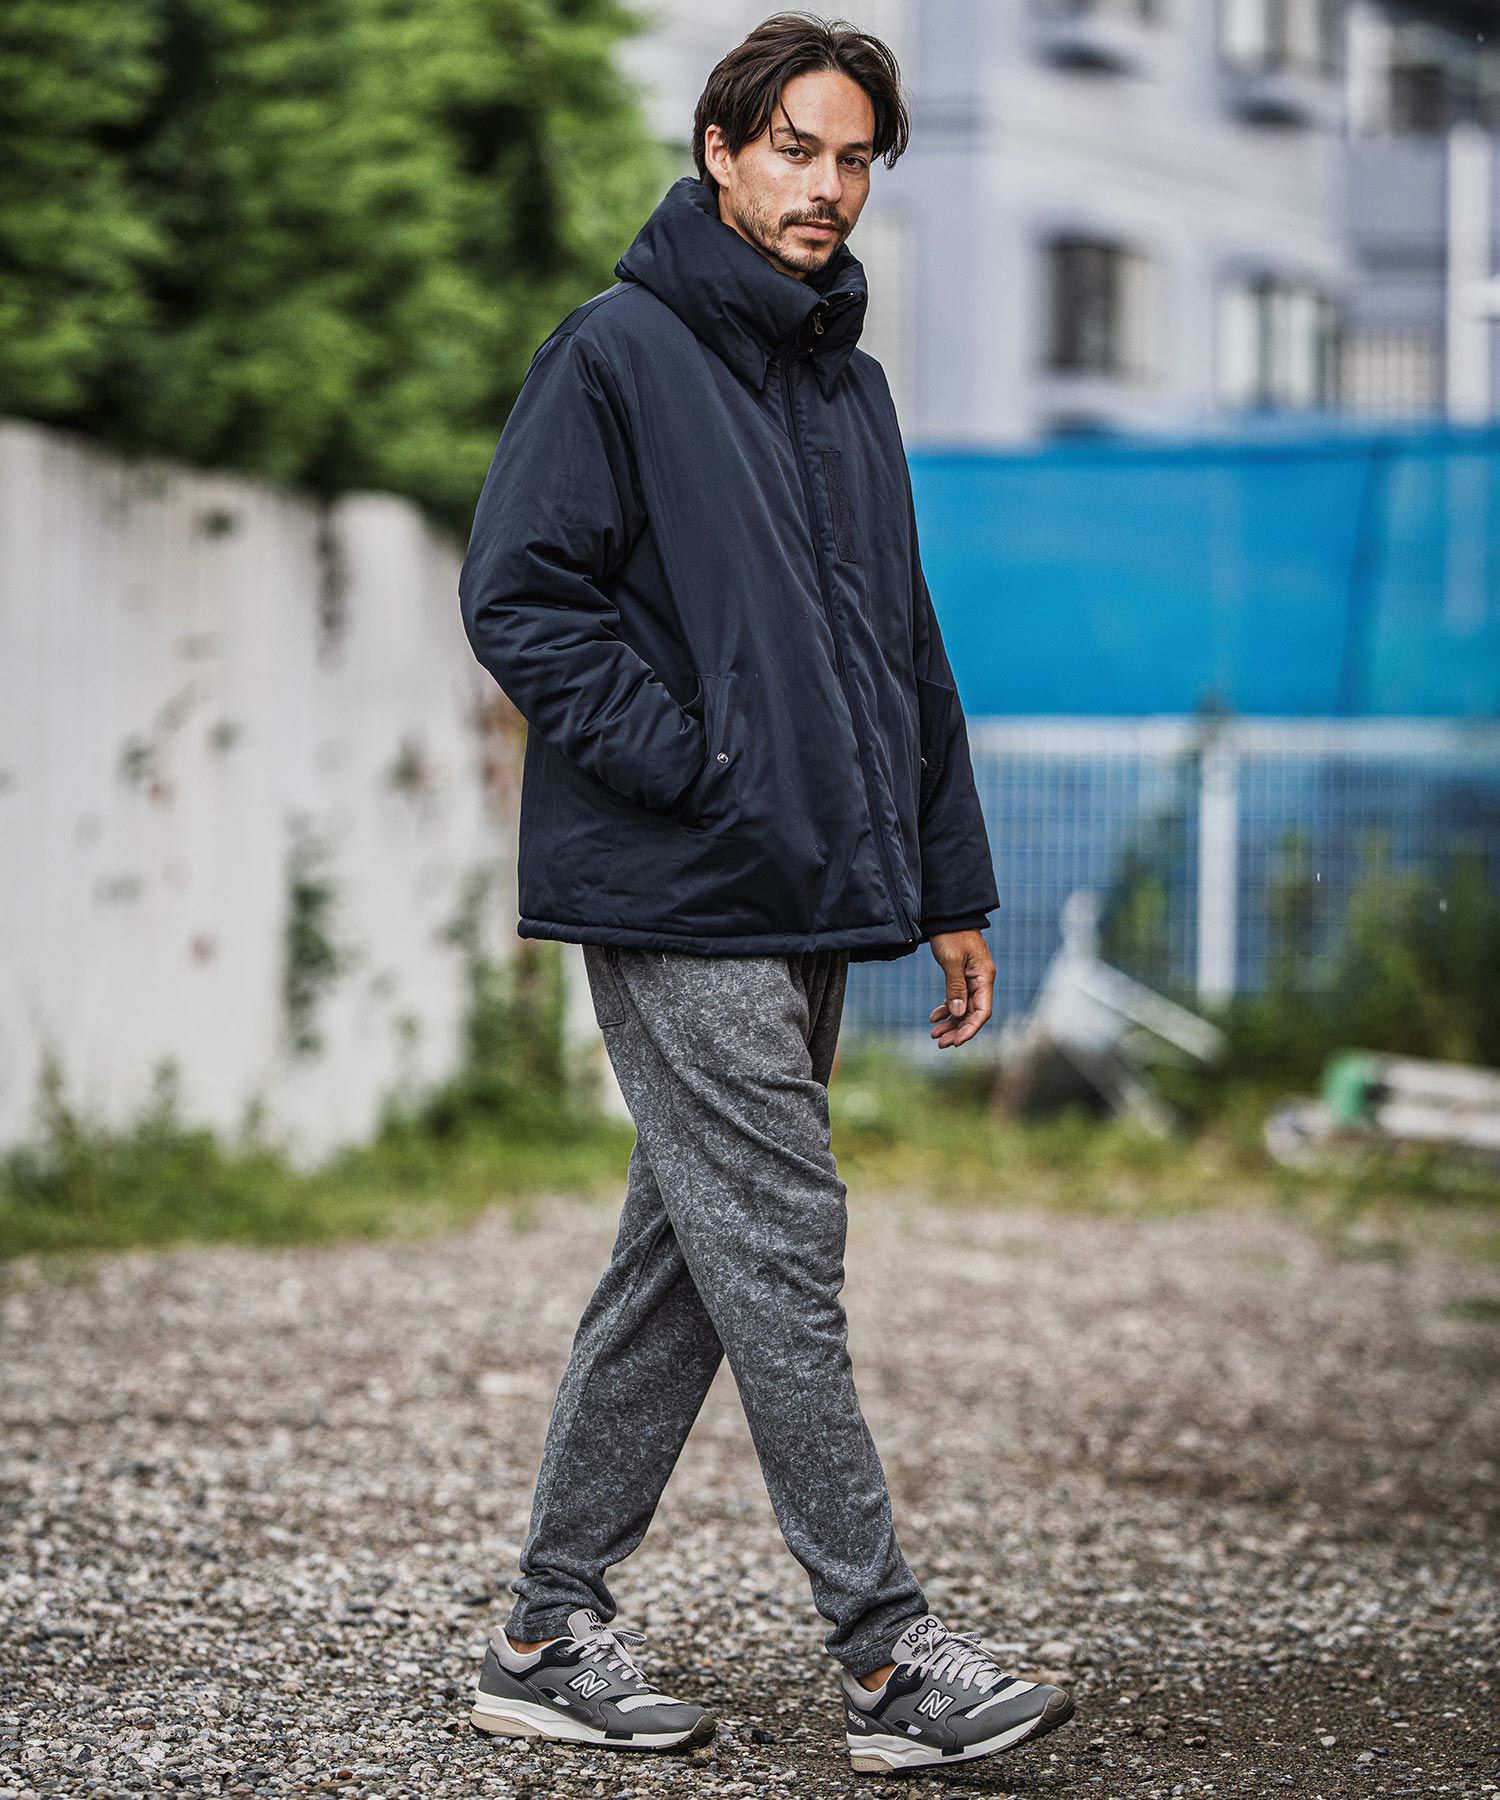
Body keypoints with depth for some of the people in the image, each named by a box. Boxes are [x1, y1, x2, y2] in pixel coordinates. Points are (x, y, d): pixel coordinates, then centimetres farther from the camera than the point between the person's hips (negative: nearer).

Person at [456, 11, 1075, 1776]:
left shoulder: (849, 385, 18)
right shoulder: (617, 354, -5)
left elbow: (905, 652, 22)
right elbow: (521, 594, -11)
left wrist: (951, 886, 18)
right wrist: (700, 772, -16)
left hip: (809, 903, 8)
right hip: (677, 901, -8)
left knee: (681, 1263, 9)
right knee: (780, 1253, -8)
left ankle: (550, 1633, 16)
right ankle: (888, 1656, -4)